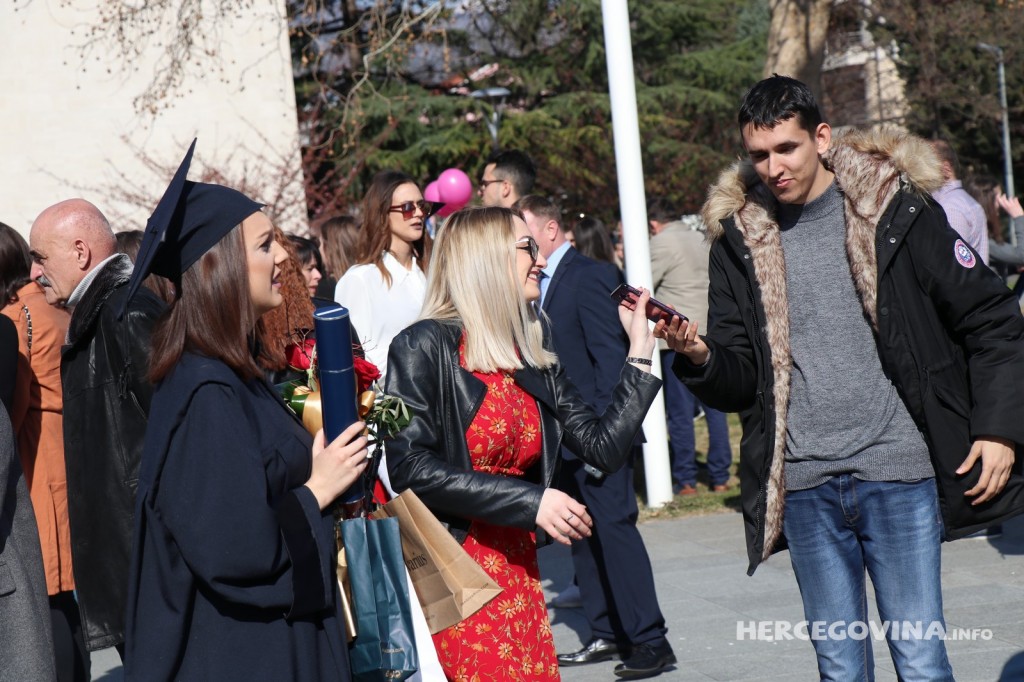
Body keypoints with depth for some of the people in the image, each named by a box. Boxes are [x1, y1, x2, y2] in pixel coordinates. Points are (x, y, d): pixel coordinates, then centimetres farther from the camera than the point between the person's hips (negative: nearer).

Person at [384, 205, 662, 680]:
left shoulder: (536, 363, 11)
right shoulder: (426, 347, -8)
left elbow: (604, 446, 7)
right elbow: (409, 468, -17)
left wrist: (641, 352, 5)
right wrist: (531, 501, -18)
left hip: (517, 576, 6)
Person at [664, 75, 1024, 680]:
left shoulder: (894, 210, -1)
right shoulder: (741, 237, 7)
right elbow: (738, 383, 9)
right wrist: (701, 359, -13)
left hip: (898, 472, -3)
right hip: (806, 487, 3)